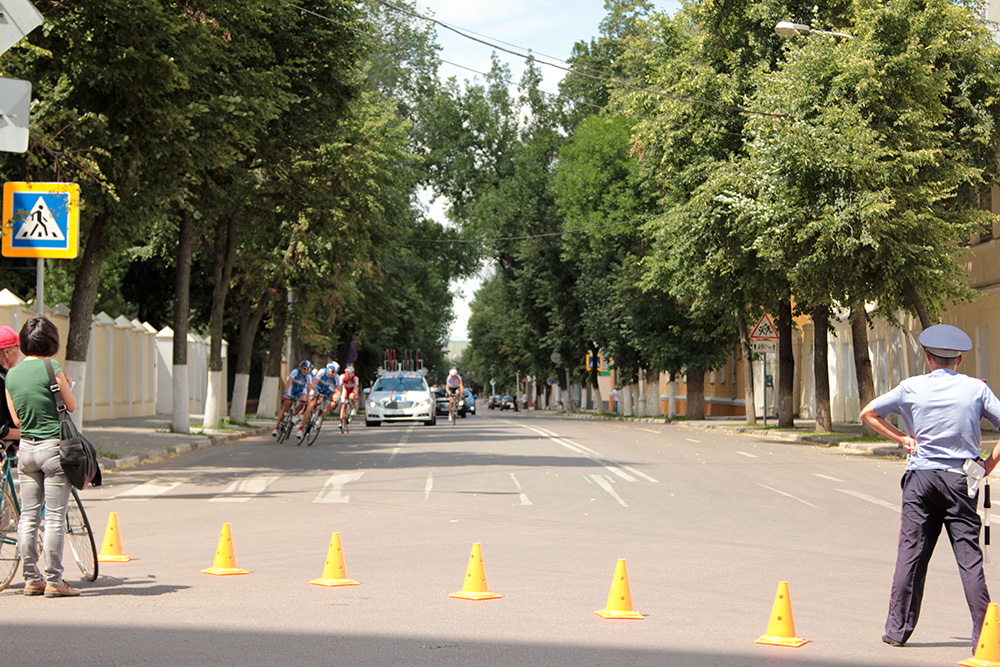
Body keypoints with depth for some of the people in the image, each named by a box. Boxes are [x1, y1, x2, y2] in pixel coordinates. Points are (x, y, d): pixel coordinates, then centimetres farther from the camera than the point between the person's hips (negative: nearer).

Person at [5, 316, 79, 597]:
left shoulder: (11, 375, 7)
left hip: (25, 448, 6)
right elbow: (72, 406, -3)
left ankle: (32, 579, 14)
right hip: (53, 447, -6)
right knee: (55, 518, -2)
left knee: (28, 517, 9)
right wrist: (66, 387, 15)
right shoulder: (51, 368, -11)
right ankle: (54, 581, 0)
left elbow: (16, 419, 12)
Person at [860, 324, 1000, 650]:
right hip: (960, 478, 0)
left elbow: (868, 413, 10)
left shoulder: (912, 388, 3)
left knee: (910, 553, 5)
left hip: (920, 477, 1)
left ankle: (898, 629, 8)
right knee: (969, 555, 0)